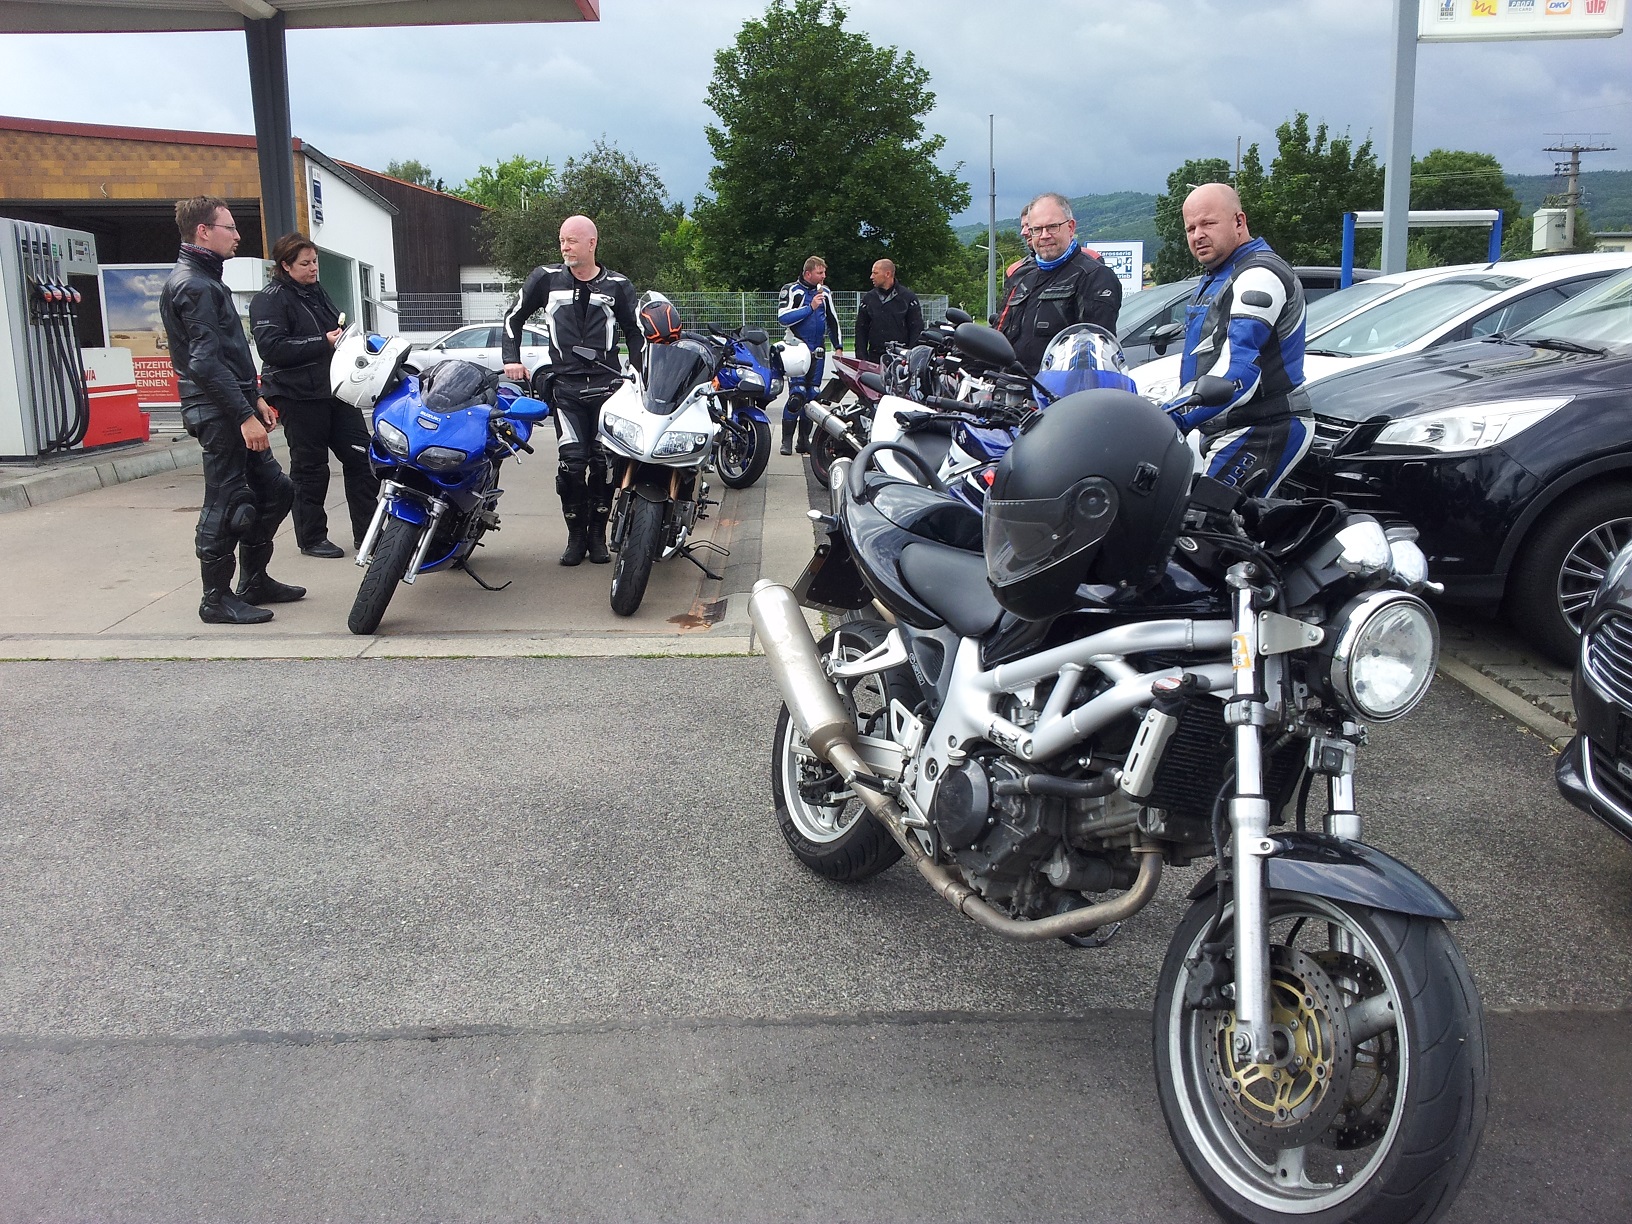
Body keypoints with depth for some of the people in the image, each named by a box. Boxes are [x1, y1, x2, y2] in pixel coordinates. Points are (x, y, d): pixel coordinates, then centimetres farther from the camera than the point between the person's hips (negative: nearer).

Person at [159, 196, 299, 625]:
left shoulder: (204, 280, 19)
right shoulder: (194, 285, -14)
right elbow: (206, 361, -22)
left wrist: (255, 400, 22)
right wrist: (245, 415, -24)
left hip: (234, 407, 10)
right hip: (219, 413, -10)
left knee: (274, 489, 14)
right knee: (226, 506, -5)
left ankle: (255, 581, 23)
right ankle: (217, 600, 4)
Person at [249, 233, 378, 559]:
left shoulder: (317, 294, 18)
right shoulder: (270, 300, -8)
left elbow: (337, 330, 32)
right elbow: (272, 347, -21)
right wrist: (323, 342, -22)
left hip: (336, 390, 8)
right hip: (300, 395, -8)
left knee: (361, 456, 5)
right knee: (310, 469, 1)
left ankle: (366, 532, 14)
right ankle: (311, 538, 13)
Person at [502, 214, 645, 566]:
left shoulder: (617, 286, 7)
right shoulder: (546, 278, 7)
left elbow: (634, 331, 15)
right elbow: (514, 317, 17)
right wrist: (512, 359, 7)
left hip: (606, 385, 1)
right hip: (565, 385, 0)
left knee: (604, 461, -2)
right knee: (571, 462, -10)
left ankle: (598, 535, 10)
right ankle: (576, 536, 2)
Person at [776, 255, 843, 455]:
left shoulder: (824, 292, 15)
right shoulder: (791, 290, -3)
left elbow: (833, 320, 23)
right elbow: (783, 318, -16)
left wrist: (838, 346, 17)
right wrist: (810, 307, -18)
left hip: (817, 352, 6)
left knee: (813, 395, 5)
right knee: (797, 394, -14)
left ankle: (804, 439, 11)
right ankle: (786, 440, -7)